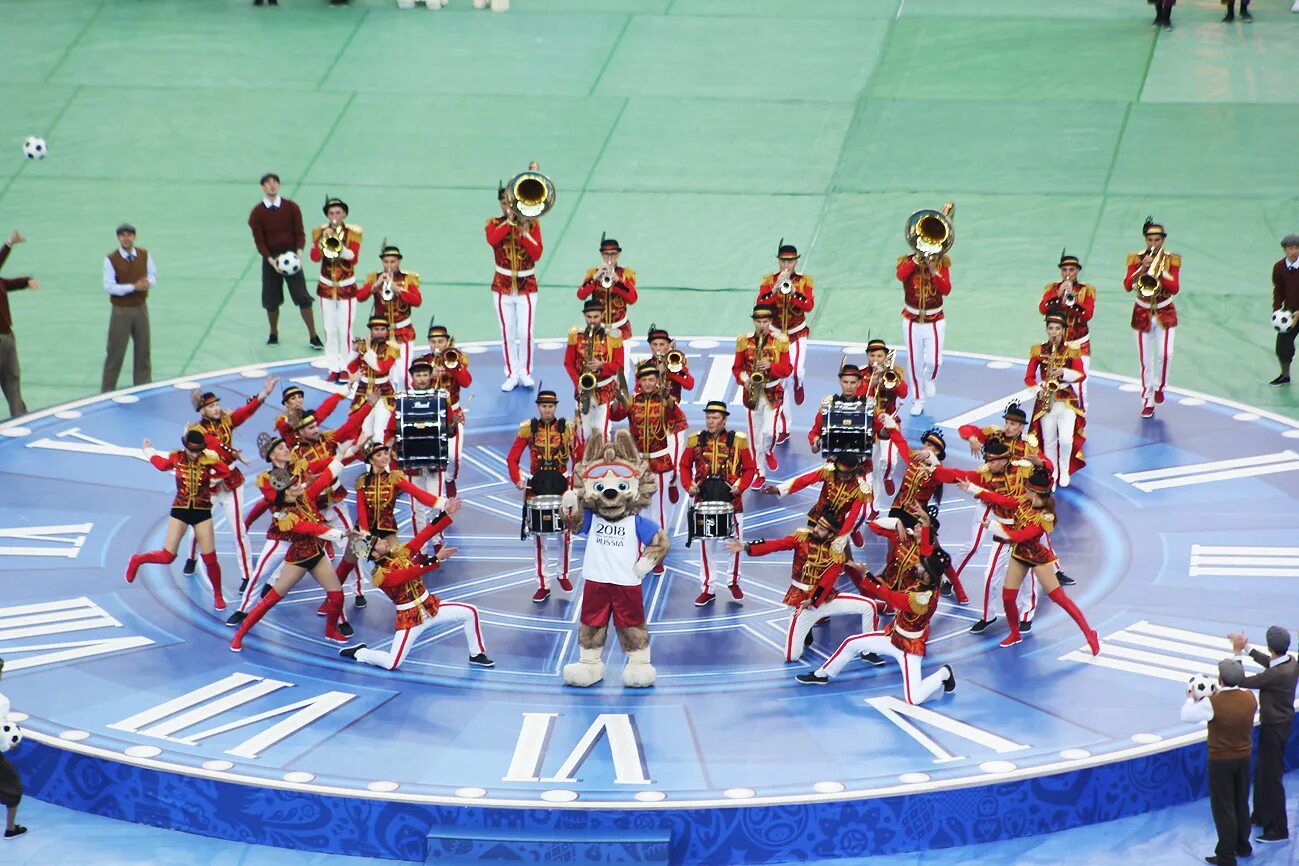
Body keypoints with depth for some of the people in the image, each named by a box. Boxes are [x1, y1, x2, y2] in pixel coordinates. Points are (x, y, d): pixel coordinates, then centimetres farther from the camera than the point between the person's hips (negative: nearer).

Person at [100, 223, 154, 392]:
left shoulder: (144, 255, -1)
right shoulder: (111, 259, -13)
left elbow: (153, 275, 9)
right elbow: (109, 287, -17)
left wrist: (148, 282, -15)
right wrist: (134, 287, -24)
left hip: (141, 308, 4)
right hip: (121, 310, -4)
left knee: (143, 350, 13)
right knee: (115, 352, 2)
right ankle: (107, 390, 11)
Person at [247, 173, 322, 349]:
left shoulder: (291, 207, -1)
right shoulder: (257, 213, -3)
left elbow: (300, 233, 0)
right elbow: (259, 241, -5)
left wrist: (299, 252, -18)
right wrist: (271, 260, -18)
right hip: (270, 258, 1)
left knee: (303, 297, -6)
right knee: (271, 300, 5)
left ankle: (314, 337, 1)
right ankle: (274, 334, 27)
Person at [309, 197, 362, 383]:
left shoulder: (353, 232, -5)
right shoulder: (320, 232, -1)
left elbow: (354, 258, -18)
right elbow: (315, 257, -14)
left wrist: (338, 245, -31)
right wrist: (323, 239, -26)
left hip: (346, 287, -2)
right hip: (326, 287, 2)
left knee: (345, 330, -3)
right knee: (329, 330, 4)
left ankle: (345, 367, 9)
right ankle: (333, 368, 12)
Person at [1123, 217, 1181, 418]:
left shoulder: (1171, 260, -4)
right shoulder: (1136, 259, -5)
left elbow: (1175, 288, -16)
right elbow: (1127, 286, -18)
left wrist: (1159, 271, -27)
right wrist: (1142, 268, -29)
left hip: (1164, 313, 0)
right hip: (1143, 314, 0)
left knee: (1165, 354, -18)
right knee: (1146, 361, 3)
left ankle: (1159, 385, 9)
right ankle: (1148, 402, 12)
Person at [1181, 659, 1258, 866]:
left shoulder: (1213, 703, -23)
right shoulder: (1250, 699, -8)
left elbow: (1186, 715, -13)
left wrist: (1191, 698, 5)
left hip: (1220, 761, -5)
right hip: (1244, 757, 5)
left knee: (1223, 807, 4)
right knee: (1241, 804, 20)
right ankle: (1243, 846, 34)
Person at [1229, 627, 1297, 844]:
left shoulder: (1276, 675, -32)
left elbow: (1242, 682, -23)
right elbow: (1270, 663, 19)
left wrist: (1237, 653, -14)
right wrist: (1248, 650, 20)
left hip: (1274, 728, -9)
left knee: (1271, 776, 0)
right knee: (1262, 770, 23)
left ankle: (1278, 829, 8)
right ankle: (1262, 816, 38)